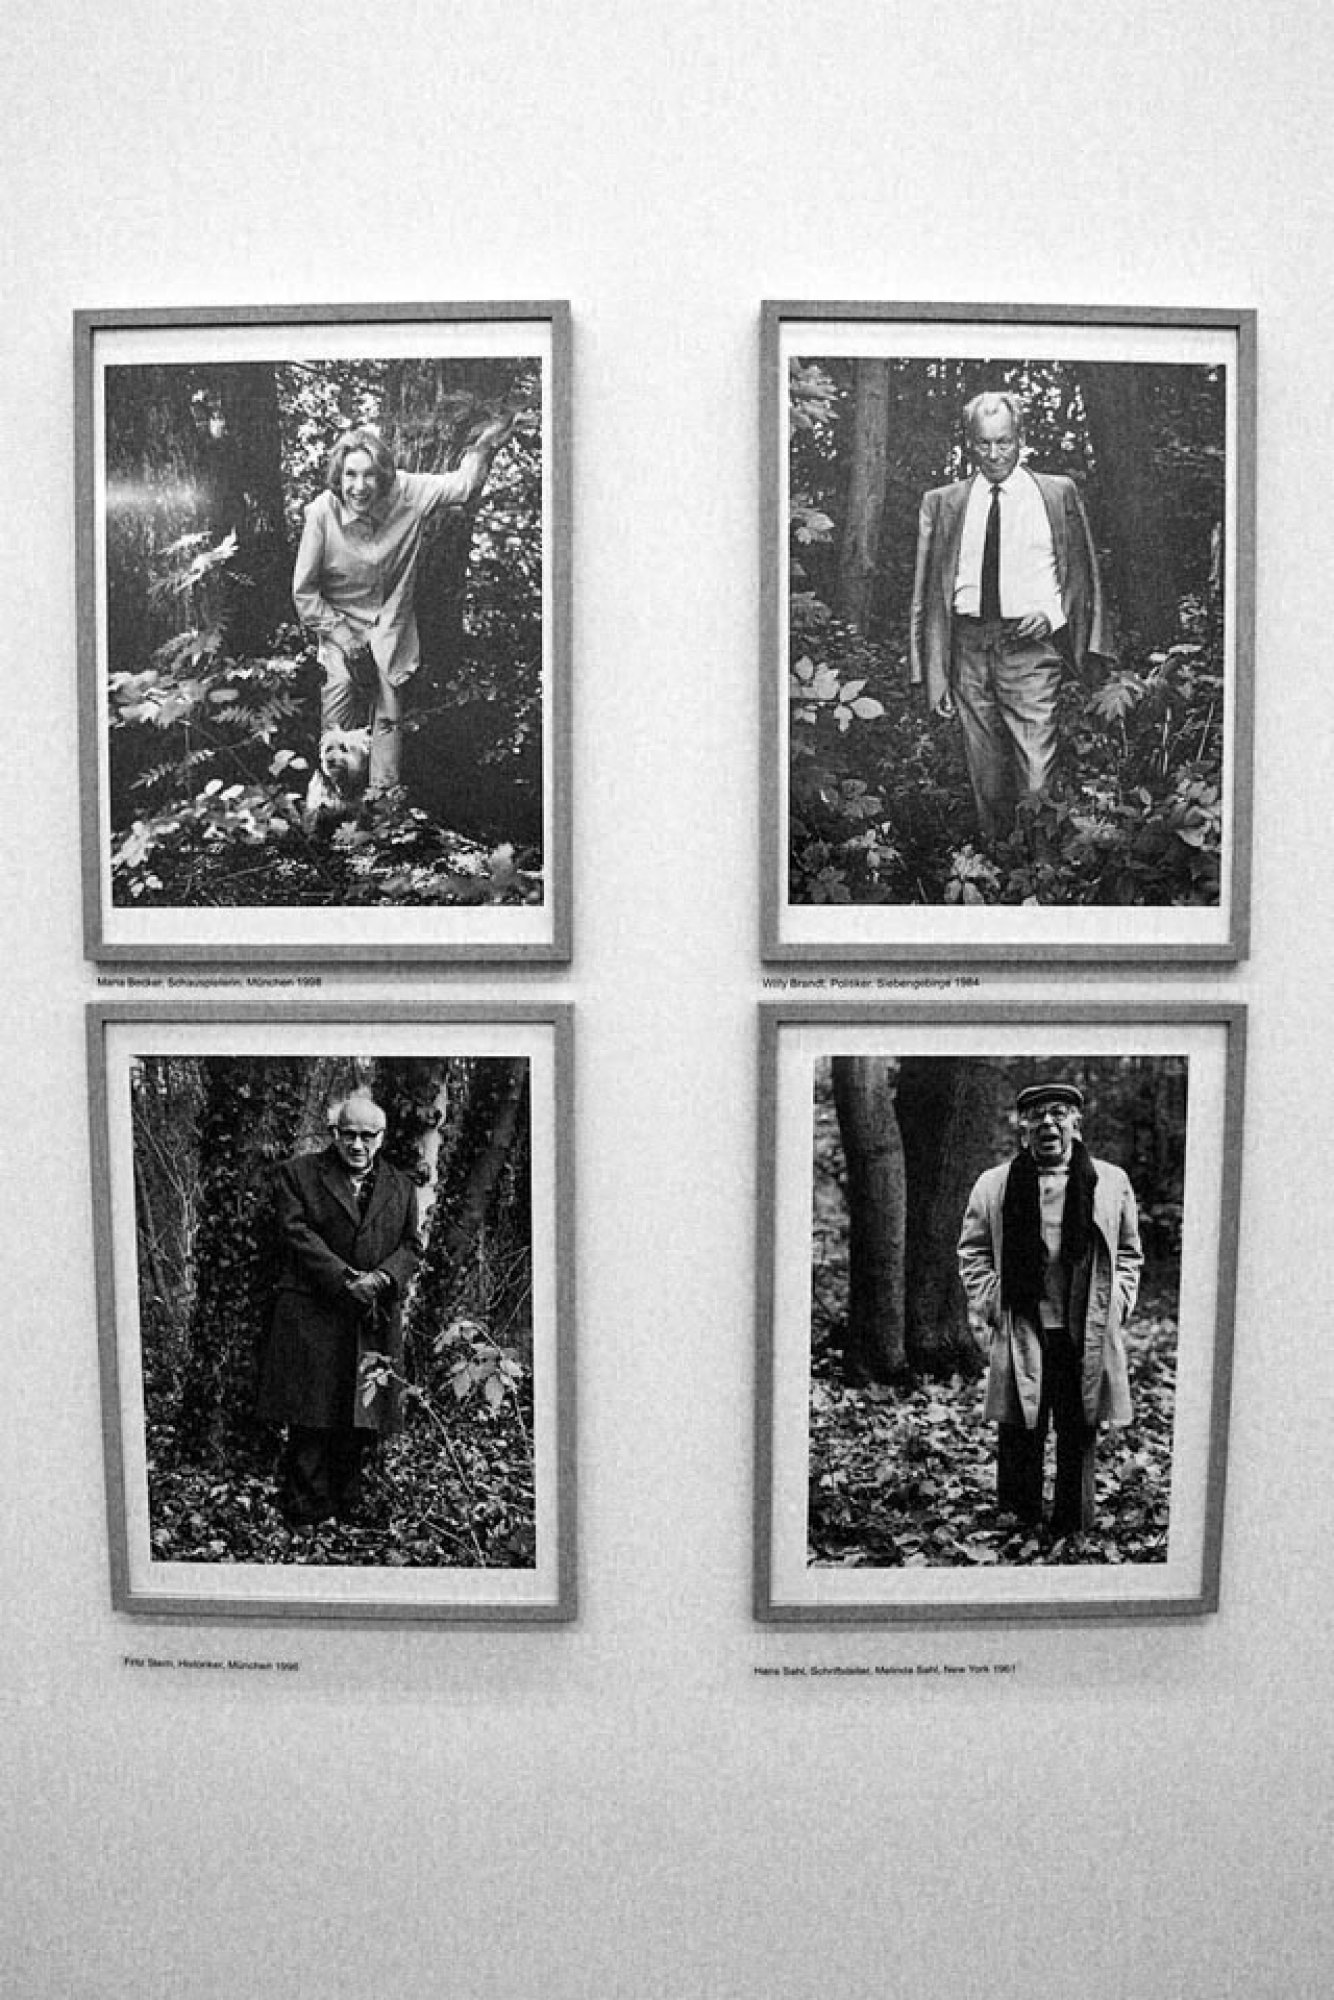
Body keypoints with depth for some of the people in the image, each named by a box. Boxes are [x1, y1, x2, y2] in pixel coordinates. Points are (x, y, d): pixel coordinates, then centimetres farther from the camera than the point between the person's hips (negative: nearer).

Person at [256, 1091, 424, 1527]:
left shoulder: (401, 1187, 15)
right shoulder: (298, 1174, 5)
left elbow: (412, 1244, 11)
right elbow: (298, 1234, -6)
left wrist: (382, 1278, -10)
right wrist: (345, 1280, -15)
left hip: (375, 1321, 3)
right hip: (312, 1316, -3)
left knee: (361, 1422, 5)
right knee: (311, 1423, -3)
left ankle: (347, 1510, 16)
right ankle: (304, 1515, 7)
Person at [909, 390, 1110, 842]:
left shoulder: (1058, 493, 8)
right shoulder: (941, 503, 9)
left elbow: (1083, 574, 14)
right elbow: (927, 593, 8)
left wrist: (1053, 613, -6)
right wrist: (930, 676, 2)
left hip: (1031, 646, -2)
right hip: (968, 649, 2)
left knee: (1035, 778, -10)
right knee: (985, 778, 6)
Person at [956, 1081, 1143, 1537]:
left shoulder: (1112, 1182, 5)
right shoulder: (994, 1185, 2)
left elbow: (1128, 1252, 14)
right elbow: (972, 1251, 9)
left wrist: (1117, 1304, 3)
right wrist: (993, 1305, -1)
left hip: (1088, 1339, 1)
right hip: (1021, 1335, -1)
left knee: (1079, 1441, 10)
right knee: (1020, 1439, 4)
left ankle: (1073, 1529, 25)